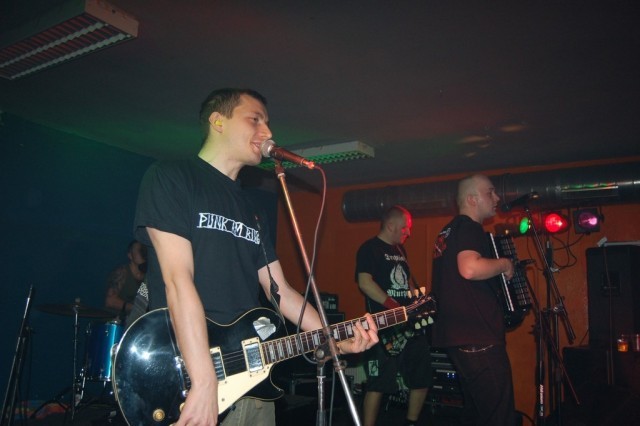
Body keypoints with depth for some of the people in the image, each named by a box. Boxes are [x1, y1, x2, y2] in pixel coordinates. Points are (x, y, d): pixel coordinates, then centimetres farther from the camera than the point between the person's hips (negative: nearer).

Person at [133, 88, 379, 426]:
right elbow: (178, 280, -18)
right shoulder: (169, 178, -7)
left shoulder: (251, 209, 15)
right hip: (185, 382, -7)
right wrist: (205, 383, -23)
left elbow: (279, 290, 14)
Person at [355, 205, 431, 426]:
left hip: (410, 323, 9)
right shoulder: (369, 248, -8)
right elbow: (364, 282, -21)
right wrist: (393, 306, -23)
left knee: (422, 379, 13)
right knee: (379, 383, -7)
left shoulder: (399, 249, 18)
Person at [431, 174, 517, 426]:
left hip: (458, 334, 10)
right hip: (478, 336, -10)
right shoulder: (469, 228, -12)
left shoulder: (449, 231, 19)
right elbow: (470, 268, -31)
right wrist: (504, 264, -14)